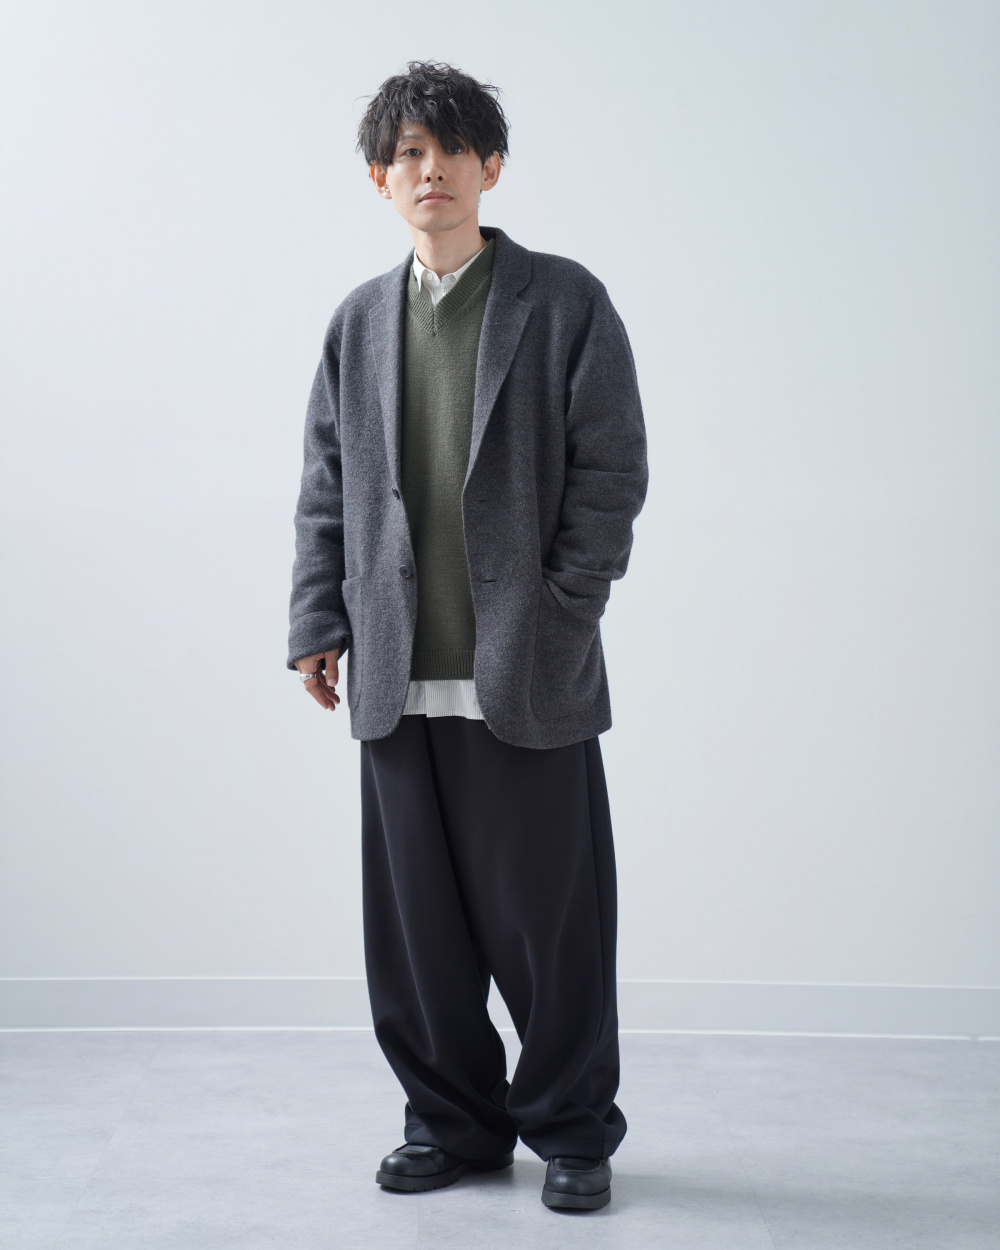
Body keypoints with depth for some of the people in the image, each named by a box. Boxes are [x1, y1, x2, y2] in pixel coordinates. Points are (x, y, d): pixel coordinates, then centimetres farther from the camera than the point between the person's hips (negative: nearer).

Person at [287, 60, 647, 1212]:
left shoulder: (565, 304, 2)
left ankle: (572, 1130, 21)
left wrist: (556, 619, -9)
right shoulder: (360, 321, 14)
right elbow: (326, 489, 15)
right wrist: (318, 624, 6)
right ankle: (452, 1121, 26)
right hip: (400, 677, 4)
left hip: (529, 676, -3)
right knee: (417, 919, 9)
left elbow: (612, 471, -2)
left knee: (548, 914, 4)